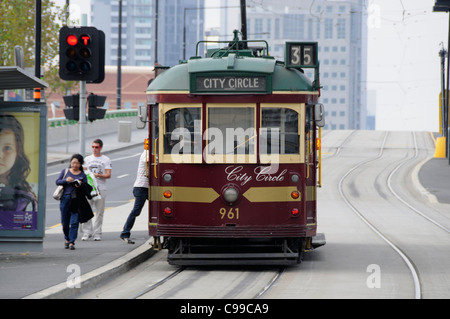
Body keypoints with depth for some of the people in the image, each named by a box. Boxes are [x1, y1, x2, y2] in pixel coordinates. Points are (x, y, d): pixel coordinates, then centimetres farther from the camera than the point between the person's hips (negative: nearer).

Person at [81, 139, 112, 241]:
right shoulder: (87, 159, 14)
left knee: (99, 212, 1)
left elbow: (108, 175, -3)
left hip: (101, 188, -2)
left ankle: (97, 233, 7)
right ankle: (87, 233, 0)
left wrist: (98, 175, -19)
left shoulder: (106, 160, 5)